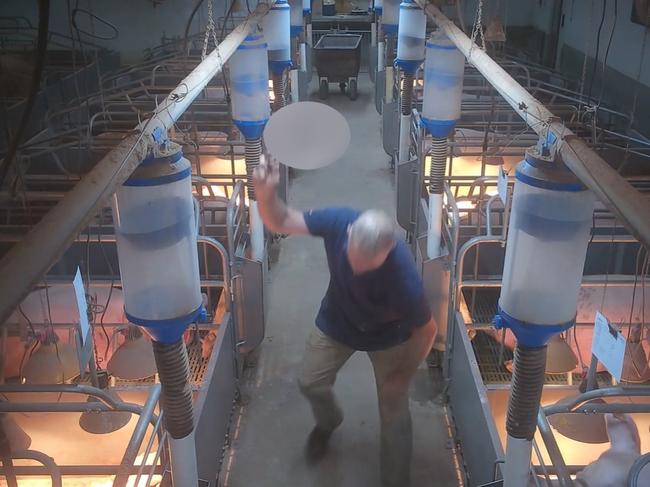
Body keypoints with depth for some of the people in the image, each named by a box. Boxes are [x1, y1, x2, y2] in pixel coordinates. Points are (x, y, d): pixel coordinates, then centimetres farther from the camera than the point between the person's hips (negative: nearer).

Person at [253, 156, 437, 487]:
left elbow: (426, 331, -23)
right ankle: (328, 422, 54)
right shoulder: (339, 221, -35)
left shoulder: (405, 279, -42)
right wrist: (266, 194, -41)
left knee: (394, 414, 8)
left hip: (388, 336, -3)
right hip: (336, 322, 3)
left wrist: (405, 373, -11)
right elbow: (281, 223, -21)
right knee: (310, 383, 18)